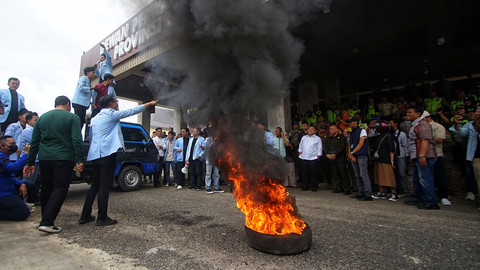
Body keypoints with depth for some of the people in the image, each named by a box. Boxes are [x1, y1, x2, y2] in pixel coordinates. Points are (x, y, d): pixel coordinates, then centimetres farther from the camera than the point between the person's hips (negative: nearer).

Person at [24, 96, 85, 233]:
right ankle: (47, 222, -10)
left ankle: (46, 219, 25)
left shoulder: (42, 117, 13)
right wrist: (80, 160, -13)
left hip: (44, 159, 6)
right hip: (63, 159, -5)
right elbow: (77, 141, -13)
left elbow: (34, 142, 14)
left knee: (46, 189, 15)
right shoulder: (72, 117, -2)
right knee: (60, 189, -3)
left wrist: (30, 163, 18)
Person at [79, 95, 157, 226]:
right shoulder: (111, 114, -2)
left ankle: (85, 216, 20)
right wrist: (149, 104, 8)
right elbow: (132, 111, 0)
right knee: (104, 186, -6)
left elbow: (91, 138, 26)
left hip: (94, 155, 9)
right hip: (107, 154, -9)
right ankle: (102, 218, -1)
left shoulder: (95, 118, 22)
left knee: (95, 186, 15)